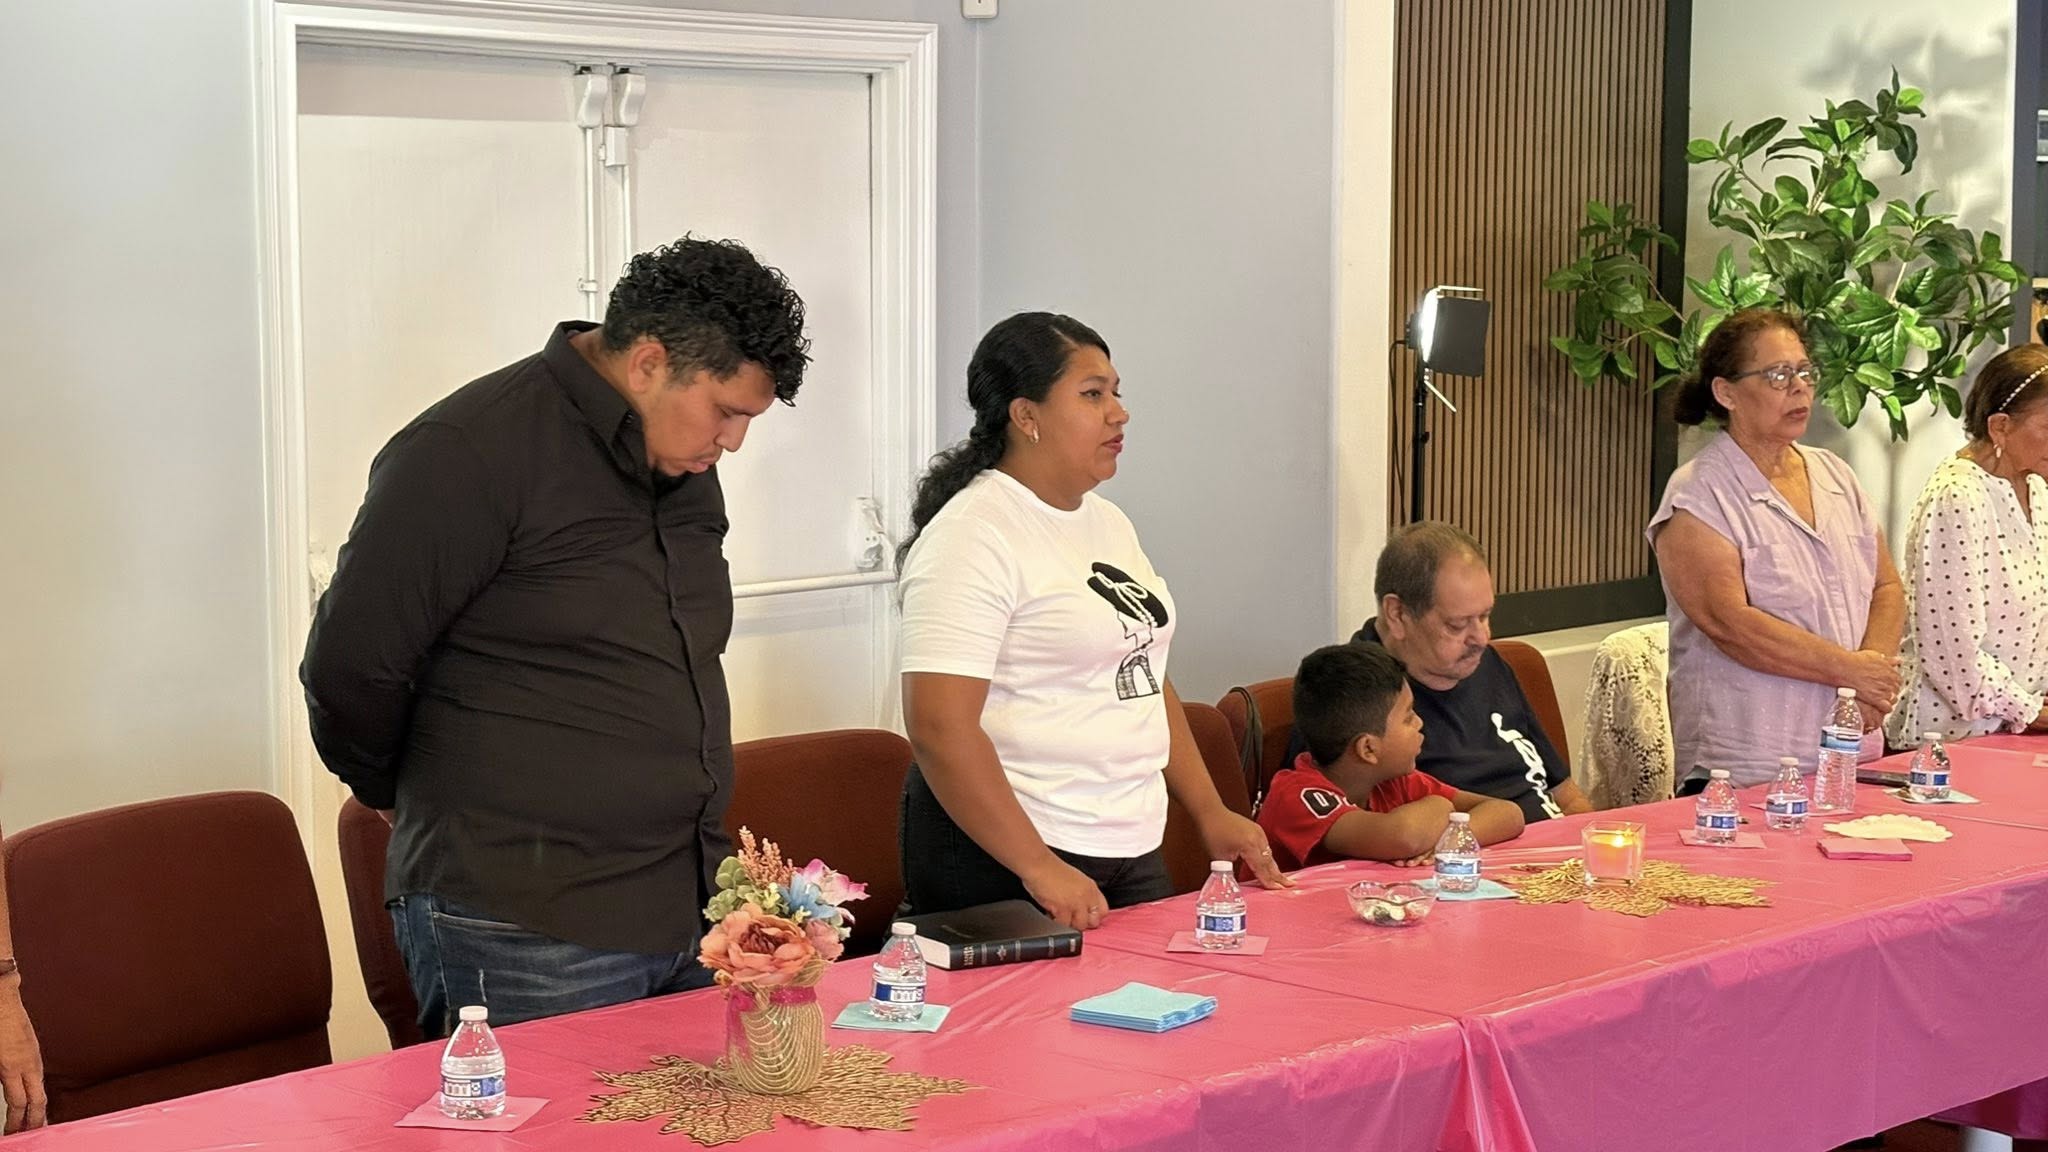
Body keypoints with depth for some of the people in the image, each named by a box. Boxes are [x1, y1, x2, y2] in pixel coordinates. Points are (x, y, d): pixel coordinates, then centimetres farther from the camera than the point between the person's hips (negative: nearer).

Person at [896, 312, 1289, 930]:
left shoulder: (1109, 522, 13)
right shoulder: (974, 535, -15)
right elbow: (939, 726, -22)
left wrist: (1210, 813, 12)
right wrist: (1039, 869, -24)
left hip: (1131, 851, 8)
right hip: (1001, 859, -8)